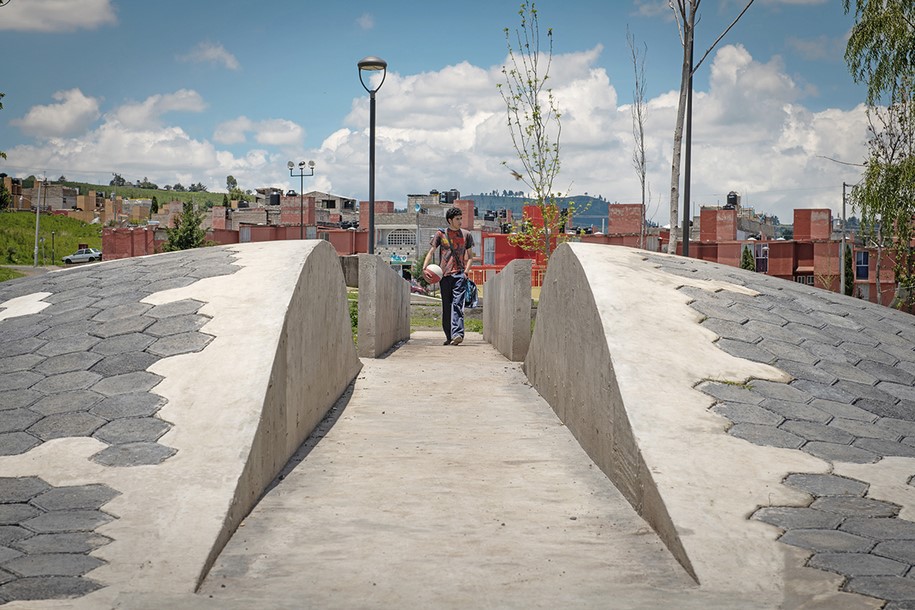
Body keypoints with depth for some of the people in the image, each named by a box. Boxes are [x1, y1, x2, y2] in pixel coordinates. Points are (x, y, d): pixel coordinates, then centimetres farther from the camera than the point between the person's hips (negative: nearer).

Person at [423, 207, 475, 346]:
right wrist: (424, 268, -8)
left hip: (460, 275, -1)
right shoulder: (440, 234, 9)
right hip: (444, 275, 1)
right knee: (446, 307, 4)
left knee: (457, 305, -14)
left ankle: (457, 334, -24)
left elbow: (470, 257, 16)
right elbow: (430, 252, 7)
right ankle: (449, 336, 12)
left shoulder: (466, 235, 12)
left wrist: (466, 271, -1)